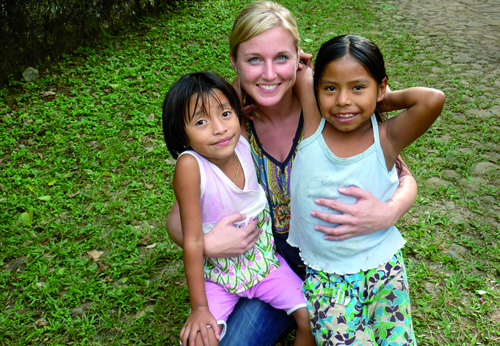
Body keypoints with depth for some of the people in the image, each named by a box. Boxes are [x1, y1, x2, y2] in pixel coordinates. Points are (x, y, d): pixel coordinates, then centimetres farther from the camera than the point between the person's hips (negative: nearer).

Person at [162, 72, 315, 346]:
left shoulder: (244, 144, -15)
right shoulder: (190, 165, -28)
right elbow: (193, 241, -23)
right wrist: (199, 307, -19)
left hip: (265, 260, 4)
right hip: (218, 274, -3)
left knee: (312, 317, -5)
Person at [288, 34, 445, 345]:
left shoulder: (386, 139, -12)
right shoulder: (312, 125, -10)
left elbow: (433, 99, -28)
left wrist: (387, 97, -13)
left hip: (382, 266, 0)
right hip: (325, 274, 0)